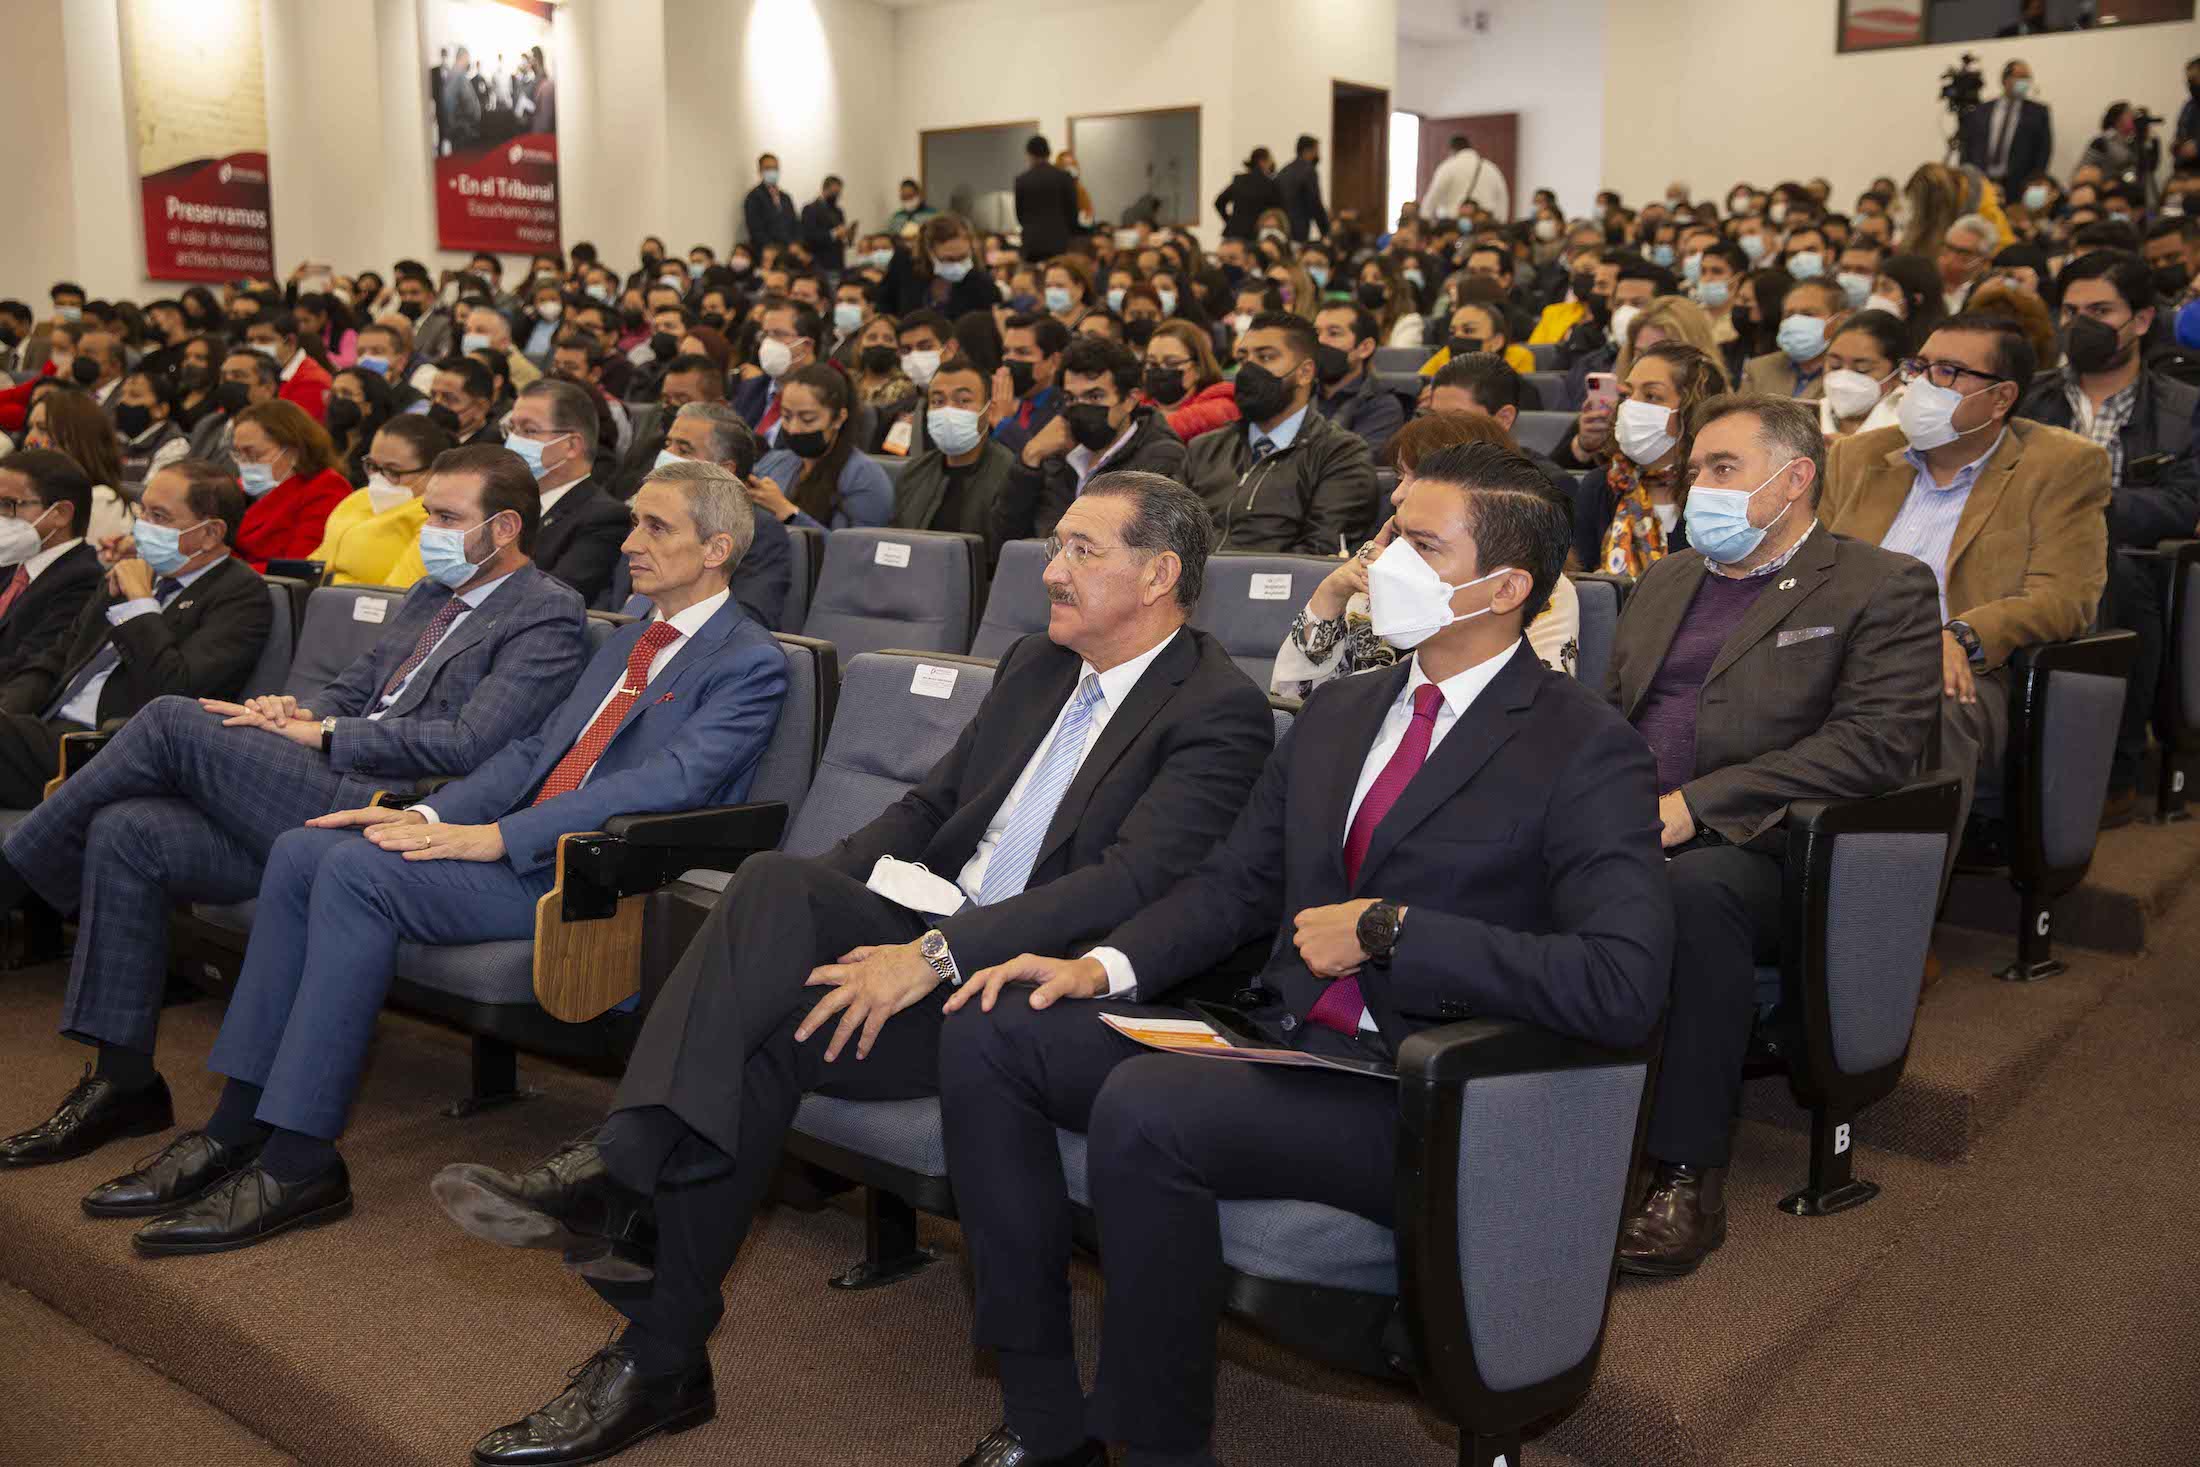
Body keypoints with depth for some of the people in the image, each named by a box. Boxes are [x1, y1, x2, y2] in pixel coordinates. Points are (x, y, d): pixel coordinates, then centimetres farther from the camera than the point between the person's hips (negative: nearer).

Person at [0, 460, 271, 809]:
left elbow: (176, 691, -18)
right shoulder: (134, 573, 21)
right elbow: (54, 660, 23)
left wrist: (141, 603, -9)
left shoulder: (242, 595, -5)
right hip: (49, 733, 8)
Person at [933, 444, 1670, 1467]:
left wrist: (1388, 931, -19)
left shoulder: (1586, 752, -7)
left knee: (1143, 1108, -32)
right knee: (990, 1032, -6)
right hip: (1277, 1041, 8)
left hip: (1419, 1101, -7)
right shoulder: (1339, 710, 15)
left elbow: (1624, 986, -20)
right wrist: (1104, 964, 0)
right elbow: (1233, 885, 18)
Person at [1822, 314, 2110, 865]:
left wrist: (1961, 637, -22)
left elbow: (2064, 598, -3)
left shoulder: (2063, 467, 9)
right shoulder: (1858, 457, 23)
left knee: (1932, 703, -39)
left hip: (1967, 681, -3)